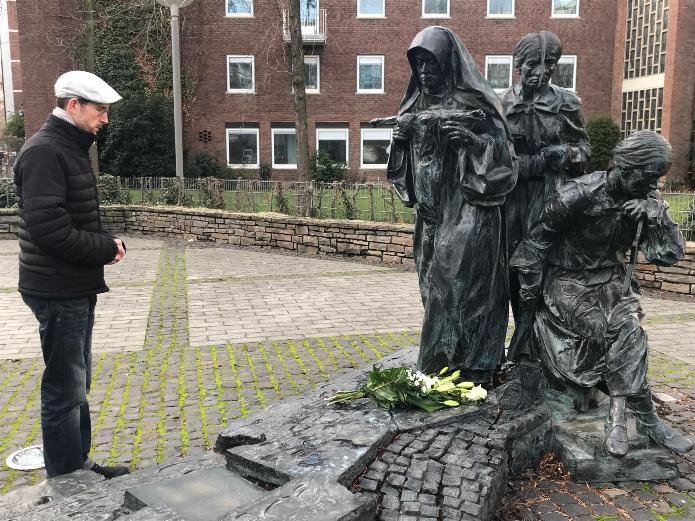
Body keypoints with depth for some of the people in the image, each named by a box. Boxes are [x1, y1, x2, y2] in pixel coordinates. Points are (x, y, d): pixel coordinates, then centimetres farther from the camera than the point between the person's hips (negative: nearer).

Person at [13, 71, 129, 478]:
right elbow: (48, 228, -26)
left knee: (77, 383, 19)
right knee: (65, 390, 0)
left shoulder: (71, 147, 15)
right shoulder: (44, 151, -17)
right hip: (59, 291, -10)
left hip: (77, 287, 10)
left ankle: (79, 464, 33)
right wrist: (106, 248, -15)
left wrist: (106, 243, 3)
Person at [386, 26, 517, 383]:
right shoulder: (418, 105, 13)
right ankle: (442, 367, 20)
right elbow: (410, 161, 17)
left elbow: (502, 149, -5)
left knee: (456, 285, -9)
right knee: (435, 288, 8)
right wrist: (400, 139, -2)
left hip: (468, 210, -6)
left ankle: (468, 372, 2)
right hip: (432, 211, 6)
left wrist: (472, 139, -21)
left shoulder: (473, 102, -5)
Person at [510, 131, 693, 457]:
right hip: (568, 283, -5)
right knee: (626, 333, -23)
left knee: (626, 329, -23)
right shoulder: (578, 195, -21)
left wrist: (657, 217, -22)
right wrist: (530, 284, -2)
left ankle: (619, 415, -15)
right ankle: (646, 418, -11)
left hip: (610, 280, 5)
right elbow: (538, 238, -10)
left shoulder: (644, 201, -4)